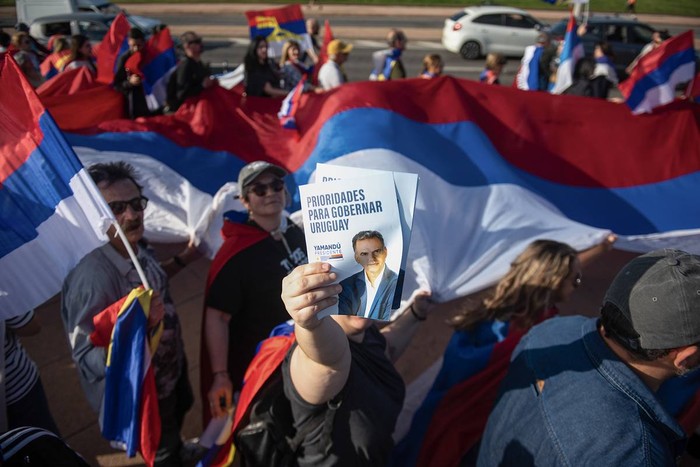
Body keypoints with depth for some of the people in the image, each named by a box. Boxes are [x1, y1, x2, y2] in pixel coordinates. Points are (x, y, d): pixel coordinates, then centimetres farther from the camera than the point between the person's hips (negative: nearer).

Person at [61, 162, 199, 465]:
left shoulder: (138, 248, -14)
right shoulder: (92, 277, -38)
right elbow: (90, 363, -34)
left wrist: (184, 258, 3)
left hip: (172, 370, 8)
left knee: (180, 413, 36)